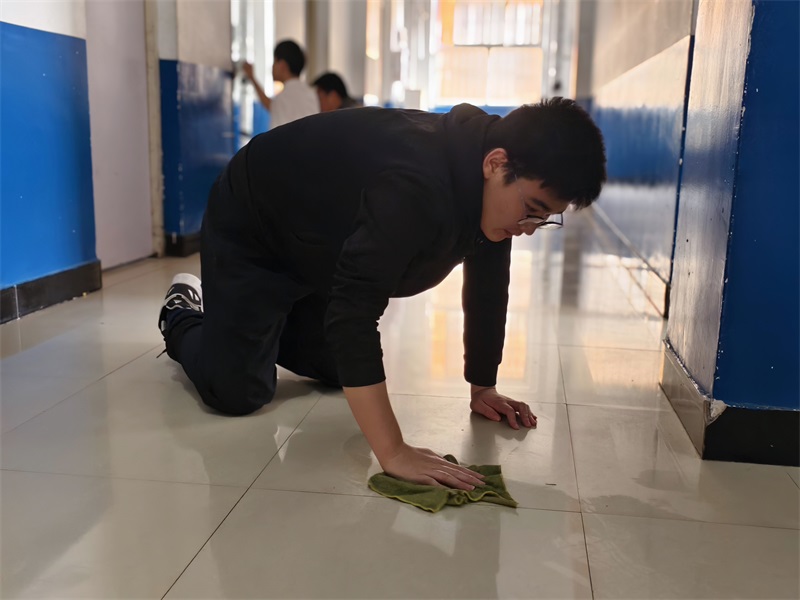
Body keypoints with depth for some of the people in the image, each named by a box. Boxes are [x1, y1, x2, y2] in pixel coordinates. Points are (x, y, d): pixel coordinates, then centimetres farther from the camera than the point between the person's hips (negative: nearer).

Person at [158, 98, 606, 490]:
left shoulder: (493, 185, -15)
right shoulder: (414, 186, -43)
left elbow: (487, 286, -3)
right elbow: (353, 312, -48)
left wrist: (483, 388, 1)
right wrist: (394, 453, -50)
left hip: (323, 250, 8)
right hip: (252, 230, -7)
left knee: (340, 370, 13)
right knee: (237, 393, -11)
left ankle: (266, 325, 39)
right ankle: (185, 317, 21)